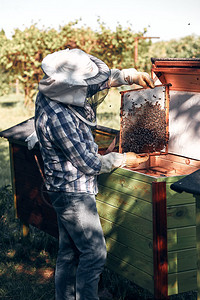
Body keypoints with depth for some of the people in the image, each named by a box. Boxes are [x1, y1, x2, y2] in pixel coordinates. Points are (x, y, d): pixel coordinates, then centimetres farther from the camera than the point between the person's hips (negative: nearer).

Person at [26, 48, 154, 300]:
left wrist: (131, 76, 1)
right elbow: (90, 164, -21)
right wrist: (123, 159, -6)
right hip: (73, 192, -10)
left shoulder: (52, 92, -4)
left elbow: (102, 79, 14)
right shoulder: (59, 118, -31)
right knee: (95, 253, 1)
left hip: (66, 188, 10)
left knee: (69, 251, 19)